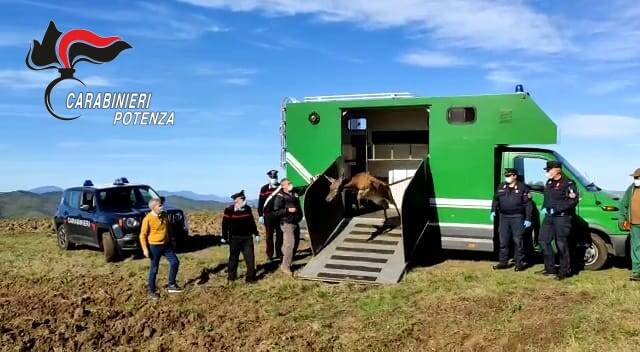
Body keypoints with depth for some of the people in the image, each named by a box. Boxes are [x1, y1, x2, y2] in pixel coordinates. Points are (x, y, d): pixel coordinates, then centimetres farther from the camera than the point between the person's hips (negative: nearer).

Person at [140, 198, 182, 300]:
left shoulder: (164, 215, 2)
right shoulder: (148, 219, -17)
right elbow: (143, 235, -13)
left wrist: (171, 241, 19)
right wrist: (145, 249, -17)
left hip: (166, 245, 6)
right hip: (154, 246, -6)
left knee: (175, 262, 4)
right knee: (154, 269, 4)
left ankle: (171, 285, 17)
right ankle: (151, 291, 18)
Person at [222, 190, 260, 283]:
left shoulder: (248, 209, 6)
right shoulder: (229, 210, -8)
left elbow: (252, 222, 16)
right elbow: (225, 224, -5)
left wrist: (256, 233, 16)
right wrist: (225, 237, -7)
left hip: (247, 237, 4)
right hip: (235, 238, -3)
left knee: (250, 257, -1)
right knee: (234, 257, 9)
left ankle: (250, 277, 7)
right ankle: (231, 276, 24)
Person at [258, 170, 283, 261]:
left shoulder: (281, 188, 6)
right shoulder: (264, 189, 0)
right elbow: (260, 203, 0)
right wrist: (260, 215, -5)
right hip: (268, 215, -2)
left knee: (279, 235, 5)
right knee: (269, 236, 4)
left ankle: (279, 254, 14)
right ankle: (270, 255, 10)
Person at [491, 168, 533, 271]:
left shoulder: (522, 187, -2)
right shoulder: (501, 187, 11)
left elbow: (528, 204, -3)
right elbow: (495, 200, 19)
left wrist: (528, 219, -7)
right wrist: (493, 211, 6)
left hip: (517, 218, -4)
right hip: (504, 217, 5)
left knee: (518, 241, -3)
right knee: (503, 241, 6)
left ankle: (519, 263, 7)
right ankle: (503, 262, 14)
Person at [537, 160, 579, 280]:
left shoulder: (568, 183, -10)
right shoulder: (549, 183, 16)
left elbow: (573, 201, -19)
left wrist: (555, 209, -22)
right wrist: (544, 208, 8)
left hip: (562, 218, -8)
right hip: (549, 217, 9)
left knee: (561, 244, -4)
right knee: (544, 240, 8)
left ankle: (564, 271, 7)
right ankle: (550, 268, 19)